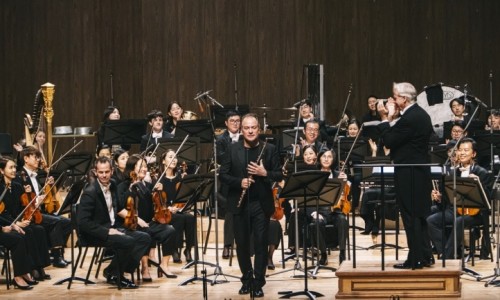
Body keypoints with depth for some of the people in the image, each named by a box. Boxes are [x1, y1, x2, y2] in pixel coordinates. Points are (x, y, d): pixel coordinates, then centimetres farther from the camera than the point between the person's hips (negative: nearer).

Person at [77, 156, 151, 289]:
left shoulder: (112, 186, 7)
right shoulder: (90, 192, -17)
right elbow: (82, 222, -23)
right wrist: (107, 232, -24)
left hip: (112, 228, 8)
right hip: (97, 233, -8)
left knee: (145, 238, -7)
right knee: (128, 241, -29)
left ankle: (119, 271, -4)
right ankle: (112, 273, -7)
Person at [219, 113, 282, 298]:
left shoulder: (270, 149, 0)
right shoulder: (233, 150, 3)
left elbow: (279, 176, -1)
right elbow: (223, 175, 1)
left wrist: (265, 173, -19)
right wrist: (239, 182, -15)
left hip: (262, 204, -1)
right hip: (240, 204, 1)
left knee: (261, 244, 0)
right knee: (242, 244, 9)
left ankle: (258, 283, 7)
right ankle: (246, 279, 23)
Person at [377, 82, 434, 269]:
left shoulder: (409, 119, -21)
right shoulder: (421, 114, 11)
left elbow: (389, 141, -18)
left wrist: (385, 118, -10)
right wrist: (390, 119, 6)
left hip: (408, 175, -10)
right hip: (421, 171, 10)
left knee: (410, 216, -3)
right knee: (419, 215, 16)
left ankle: (415, 260, 1)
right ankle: (424, 256, 22)